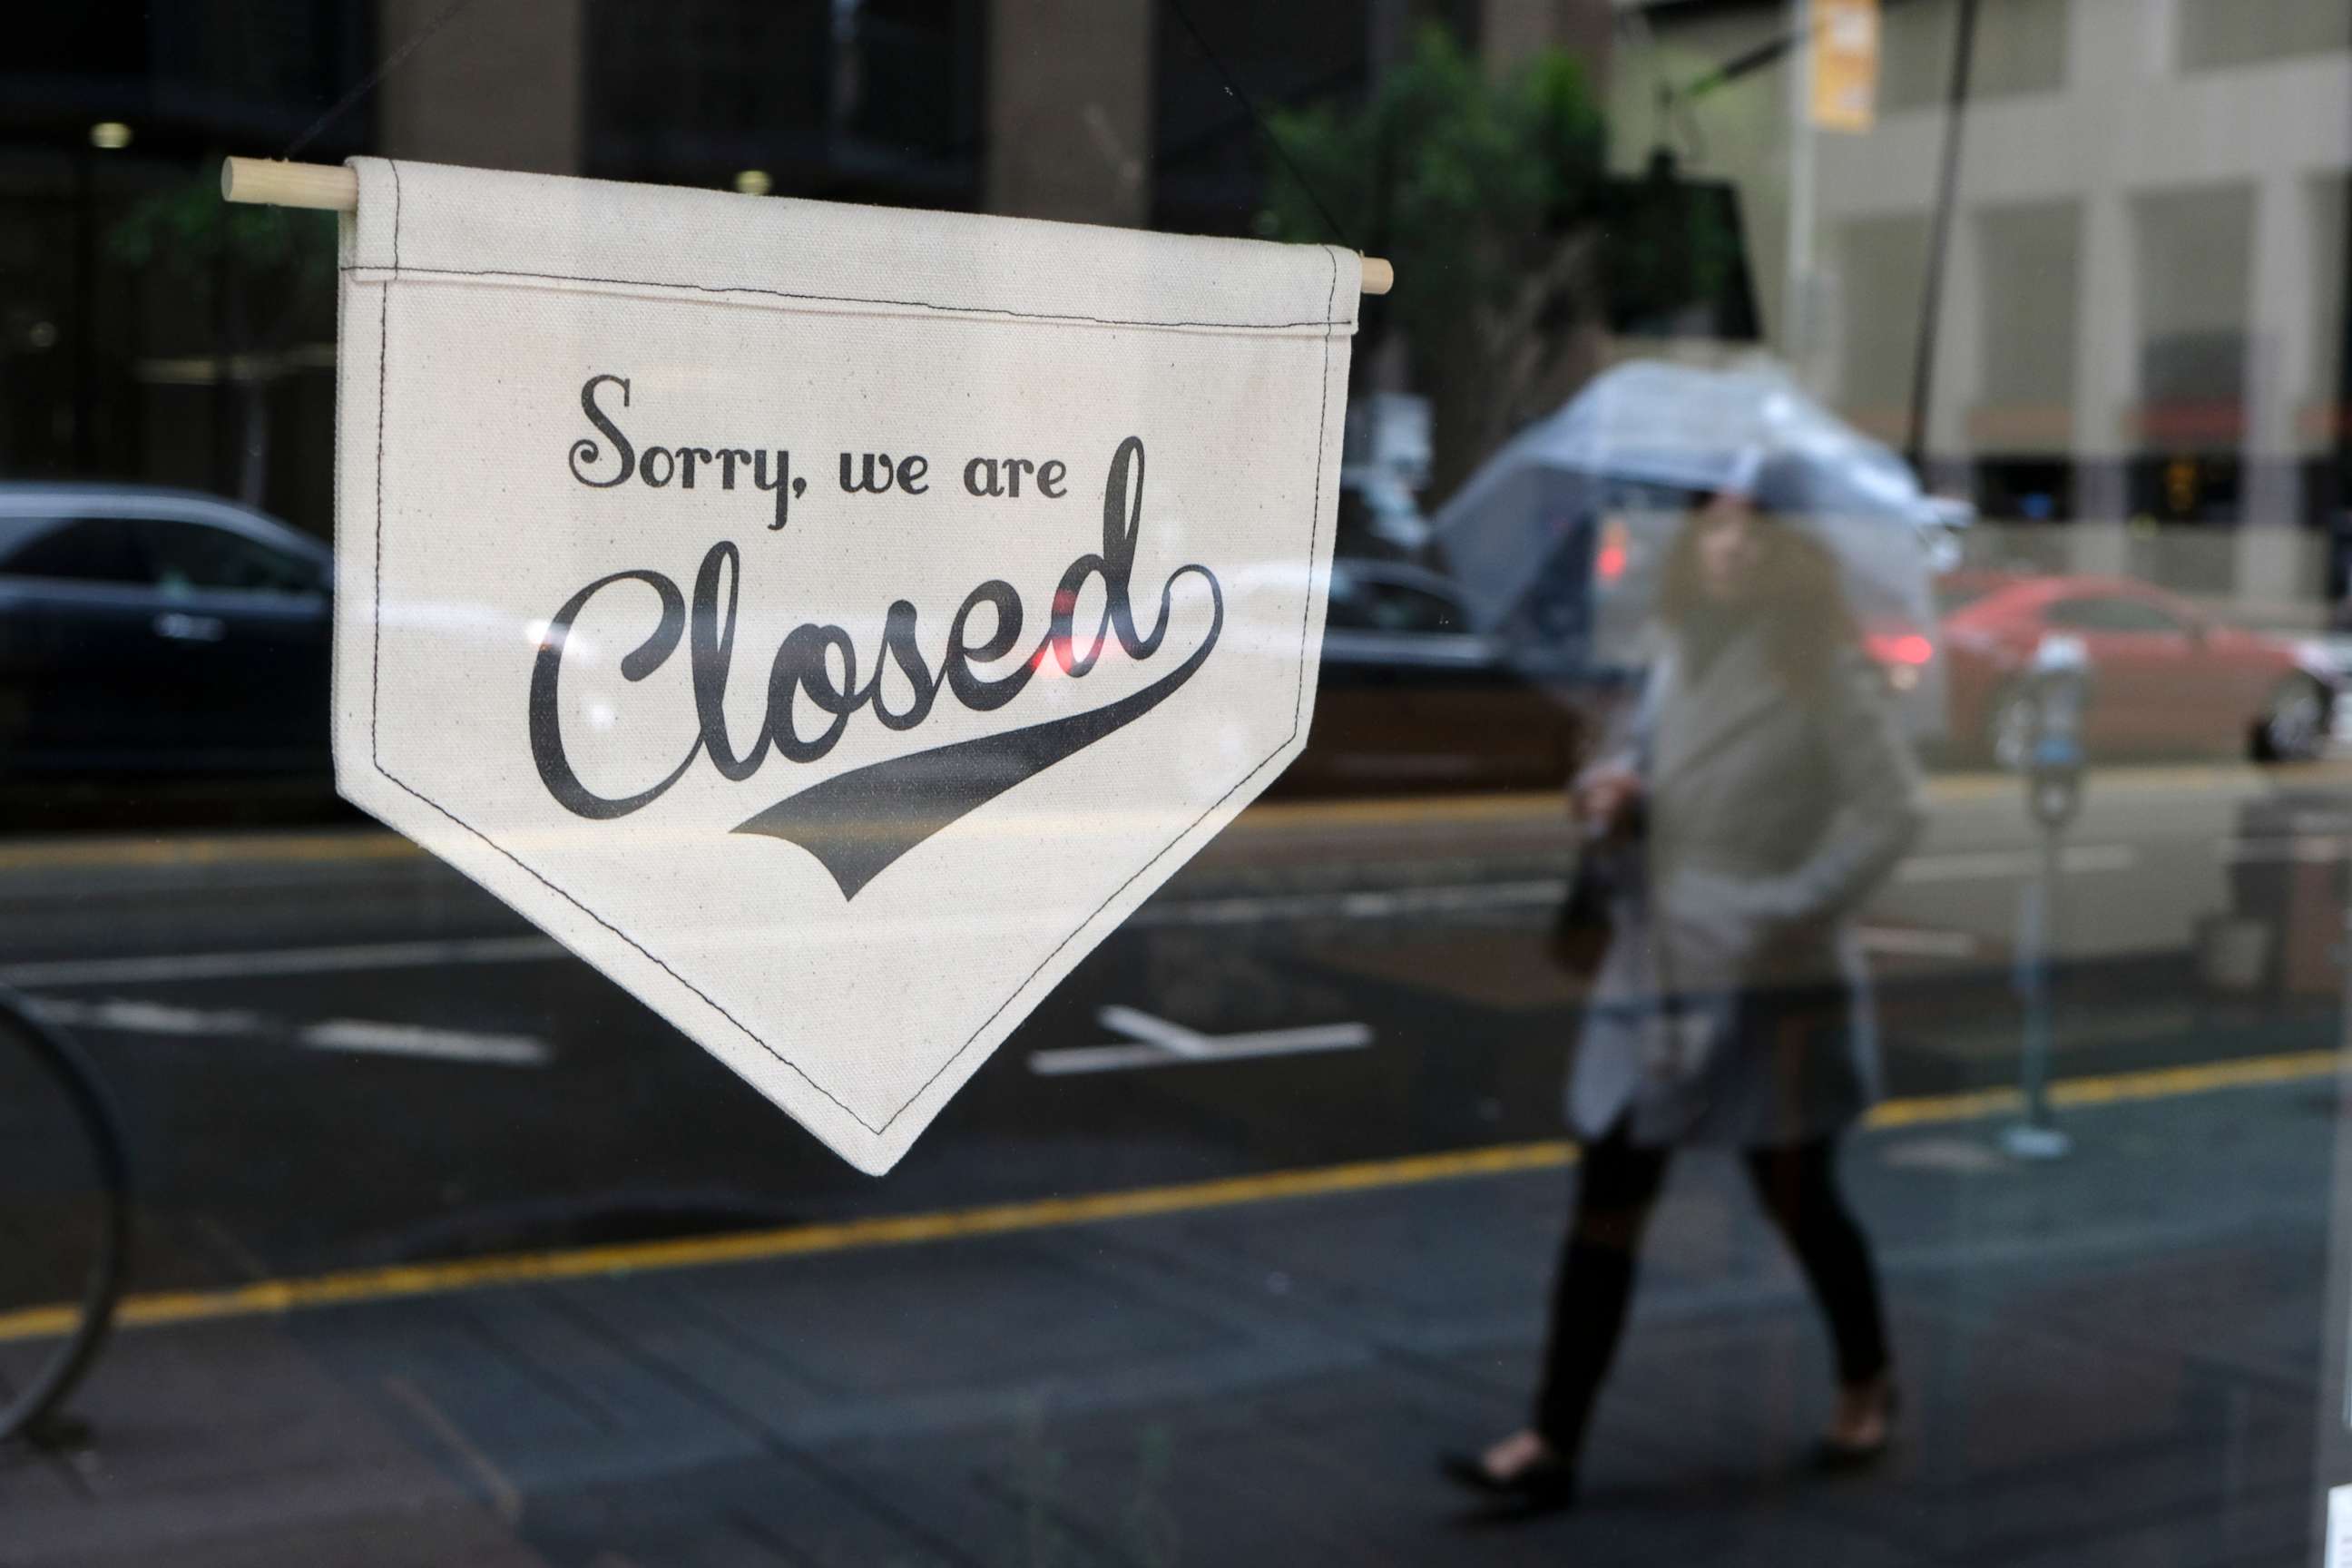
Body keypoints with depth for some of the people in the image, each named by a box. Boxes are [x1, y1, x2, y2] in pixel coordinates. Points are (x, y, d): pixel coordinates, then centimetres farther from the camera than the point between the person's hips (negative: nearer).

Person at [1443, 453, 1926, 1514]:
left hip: (1769, 986, -6)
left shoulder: (1822, 671, -11)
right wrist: (1615, 796, -2)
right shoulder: (1682, 655, 8)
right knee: (1606, 1205, 2)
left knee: (1797, 1197, 10)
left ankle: (1866, 1381, 38)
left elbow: (1890, 809, -17)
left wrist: (1793, 904, -22)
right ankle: (1551, 1445, 5)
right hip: (1658, 970, 6)